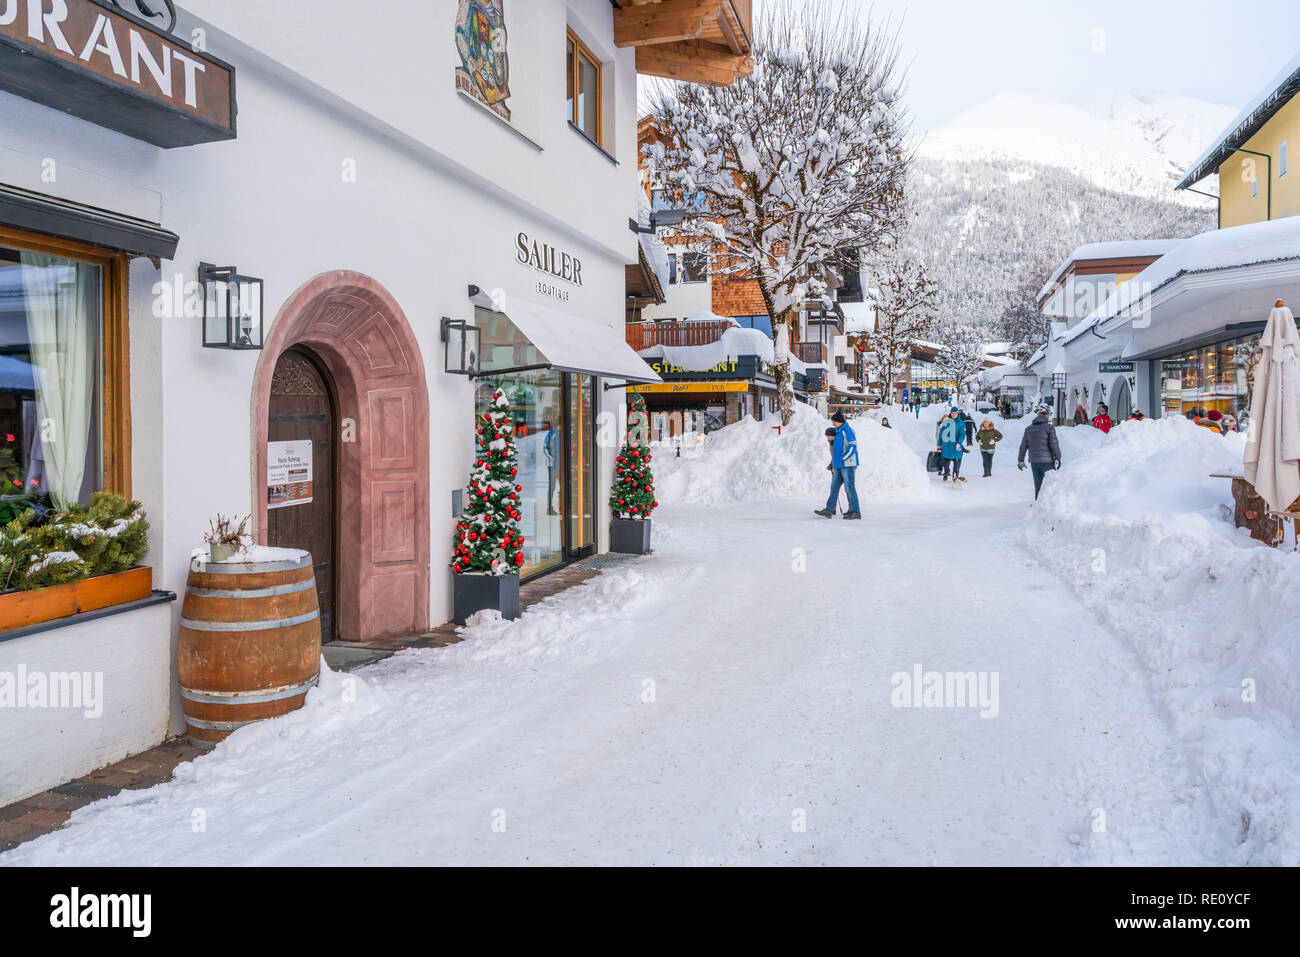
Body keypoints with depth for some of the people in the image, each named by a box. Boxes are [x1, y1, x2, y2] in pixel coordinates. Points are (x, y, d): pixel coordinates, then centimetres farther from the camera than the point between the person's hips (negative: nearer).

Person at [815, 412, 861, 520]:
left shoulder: (847, 431, -11)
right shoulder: (839, 432, 18)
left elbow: (852, 447, -19)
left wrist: (841, 458, -16)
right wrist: (833, 465, 19)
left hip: (848, 465, -10)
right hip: (839, 466, 10)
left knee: (850, 488, -5)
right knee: (834, 487, 8)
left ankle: (856, 512, 1)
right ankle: (829, 511, 9)